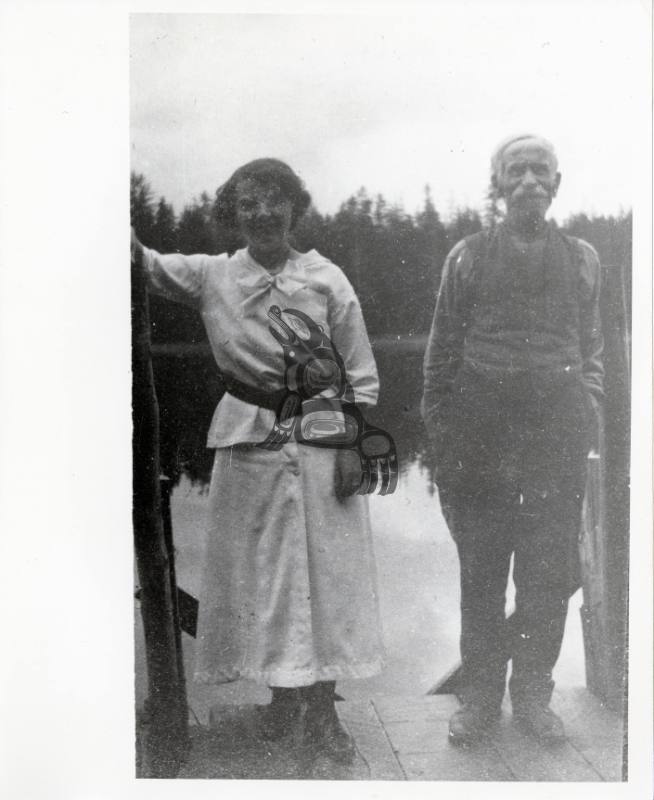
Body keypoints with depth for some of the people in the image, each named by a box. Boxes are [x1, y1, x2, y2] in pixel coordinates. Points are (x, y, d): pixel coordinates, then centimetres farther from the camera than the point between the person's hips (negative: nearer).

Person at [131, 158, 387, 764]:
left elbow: (361, 376, 1)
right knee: (258, 569, 9)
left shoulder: (327, 280, 0)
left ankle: (321, 710, 20)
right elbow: (149, 263, -11)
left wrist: (352, 446, -5)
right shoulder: (212, 276, 3)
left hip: (321, 441, -1)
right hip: (249, 441, 1)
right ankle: (283, 695, 30)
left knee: (327, 569, 4)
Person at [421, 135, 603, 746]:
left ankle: (532, 694, 24)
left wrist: (584, 411, 2)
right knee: (480, 576, 6)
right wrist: (440, 432, 0)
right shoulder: (468, 257, 7)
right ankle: (479, 696, 22)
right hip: (480, 435, -1)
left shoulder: (583, 259, 12)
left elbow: (593, 348, 15)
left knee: (549, 575, 6)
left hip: (557, 430, 1)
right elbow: (441, 351, 6)